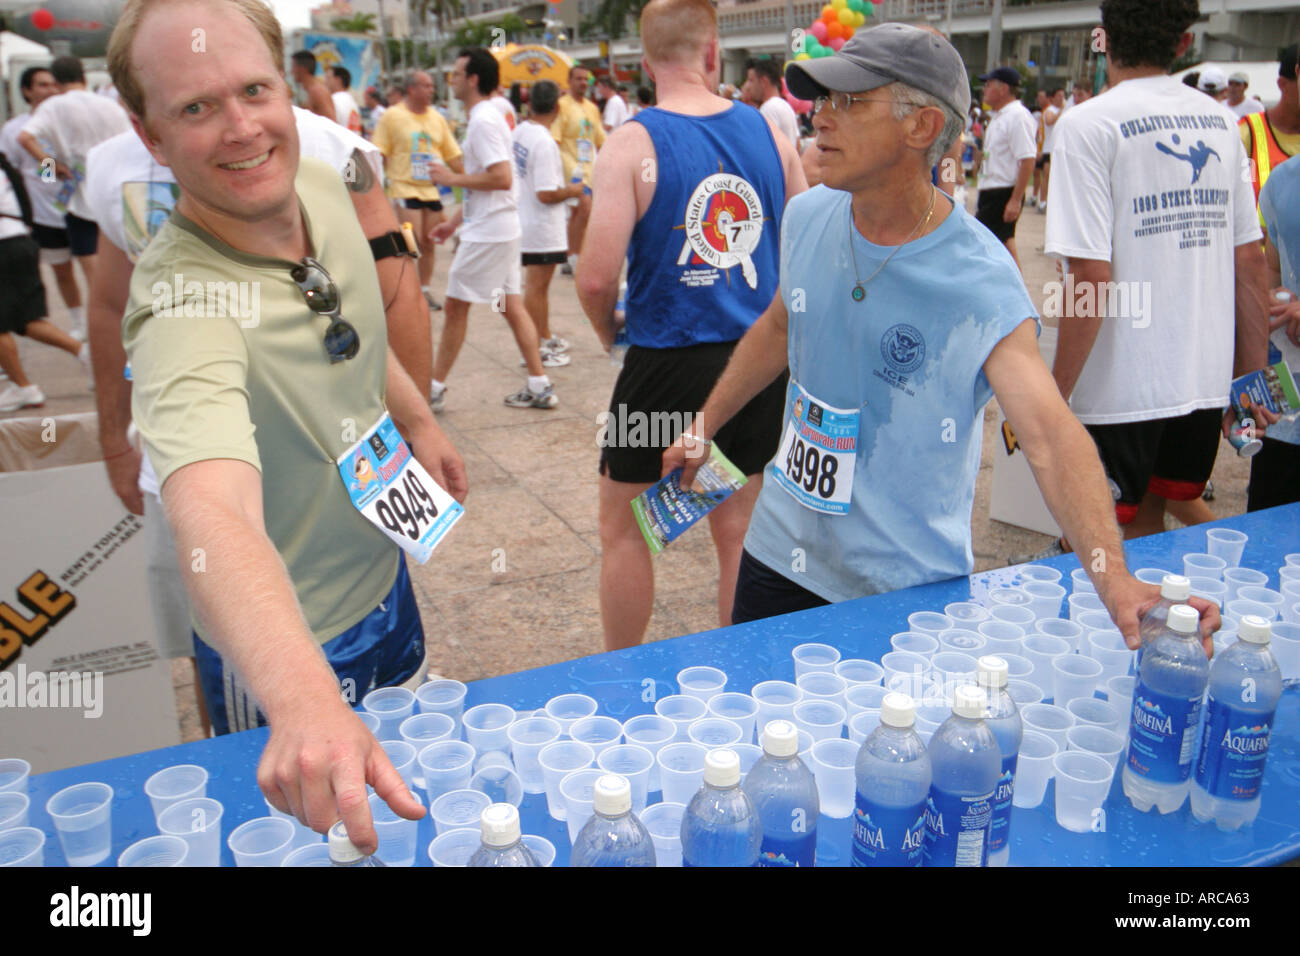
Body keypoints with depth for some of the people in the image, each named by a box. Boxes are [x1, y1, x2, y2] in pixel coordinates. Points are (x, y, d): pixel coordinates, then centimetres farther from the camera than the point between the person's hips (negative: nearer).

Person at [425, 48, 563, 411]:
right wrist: (455, 221, 23)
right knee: (512, 305, 10)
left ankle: (435, 389, 8)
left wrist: (453, 178, -16)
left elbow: (501, 178, -26)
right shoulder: (488, 117, 16)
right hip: (502, 228, 10)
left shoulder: (483, 121, -15)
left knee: (455, 306, -1)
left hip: (487, 232, -10)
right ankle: (540, 386, 12)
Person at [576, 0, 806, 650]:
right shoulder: (767, 132, 2)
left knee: (623, 524, 14)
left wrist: (609, 332, 3)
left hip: (667, 361, -4)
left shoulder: (634, 142, -11)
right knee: (739, 526, 17)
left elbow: (596, 279, -17)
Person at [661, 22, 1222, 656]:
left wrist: (1115, 581, -44)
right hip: (778, 553, 5)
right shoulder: (807, 217, -4)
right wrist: (703, 429, 17)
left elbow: (1049, 434, -30)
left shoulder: (978, 280, -21)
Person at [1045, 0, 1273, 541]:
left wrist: (1056, 395, -12)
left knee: (1131, 531, 8)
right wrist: (1253, 375, 16)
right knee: (1179, 499, 25)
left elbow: (1092, 278, -19)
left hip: (1122, 385, -6)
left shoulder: (1089, 125, -12)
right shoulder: (1219, 120, 8)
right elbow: (1251, 261, 9)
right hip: (1207, 376, 6)